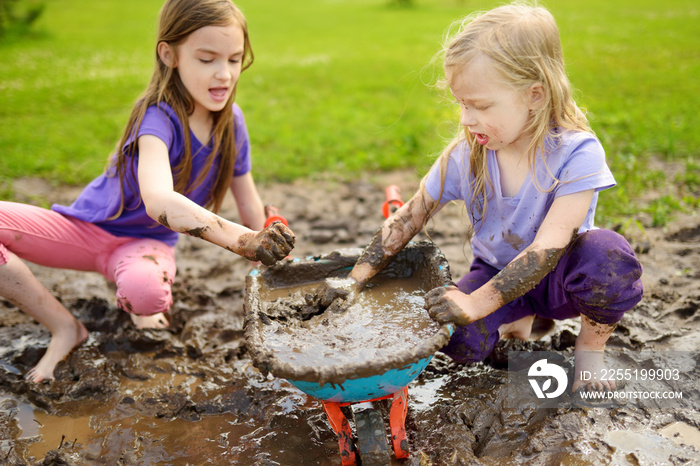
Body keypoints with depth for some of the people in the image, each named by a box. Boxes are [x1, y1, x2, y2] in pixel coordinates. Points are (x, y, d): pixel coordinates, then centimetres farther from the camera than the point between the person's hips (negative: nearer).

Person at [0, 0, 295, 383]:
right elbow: (159, 199, -49)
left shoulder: (231, 121, -10)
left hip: (145, 242, 2)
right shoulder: (159, 117, -28)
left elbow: (248, 200, 5)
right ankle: (65, 327, -9)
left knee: (145, 290, -36)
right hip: (86, 227, -2)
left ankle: (135, 303, 5)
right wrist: (244, 241, -57)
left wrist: (267, 259, 7)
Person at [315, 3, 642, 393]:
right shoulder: (464, 156, -12)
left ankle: (592, 345, -5)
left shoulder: (576, 152, -24)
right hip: (497, 273, 3)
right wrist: (355, 281, -14)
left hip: (558, 277, -2)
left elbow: (548, 246, -32)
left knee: (608, 255, -36)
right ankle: (525, 317, 7)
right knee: (459, 344, -26)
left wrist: (477, 302, -40)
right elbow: (408, 219, -6)